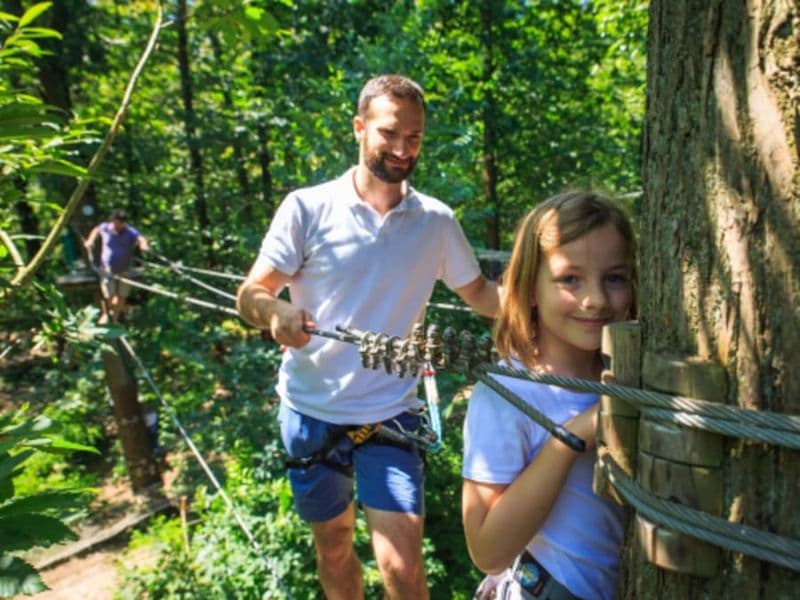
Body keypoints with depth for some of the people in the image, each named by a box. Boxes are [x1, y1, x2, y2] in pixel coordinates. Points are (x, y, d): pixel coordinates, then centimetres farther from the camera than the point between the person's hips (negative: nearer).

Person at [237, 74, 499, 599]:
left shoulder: (437, 221, -1)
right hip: (311, 410, 0)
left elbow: (479, 292, 8)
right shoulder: (307, 207, -8)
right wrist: (276, 311, -31)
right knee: (333, 544, 19)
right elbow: (251, 295, -9)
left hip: (391, 413, 0)